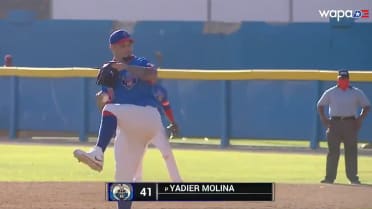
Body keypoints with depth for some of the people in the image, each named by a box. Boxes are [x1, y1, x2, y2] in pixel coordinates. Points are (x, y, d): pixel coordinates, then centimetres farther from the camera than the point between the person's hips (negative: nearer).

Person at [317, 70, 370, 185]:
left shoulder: (357, 93, 6)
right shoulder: (330, 92, 8)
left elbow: (366, 106, 9)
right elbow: (320, 105, 14)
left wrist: (361, 118, -6)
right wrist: (323, 118, -1)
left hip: (350, 123, 0)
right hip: (334, 122, 0)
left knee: (351, 151, -3)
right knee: (333, 151, -1)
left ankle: (353, 177, 1)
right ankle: (329, 177, 1)